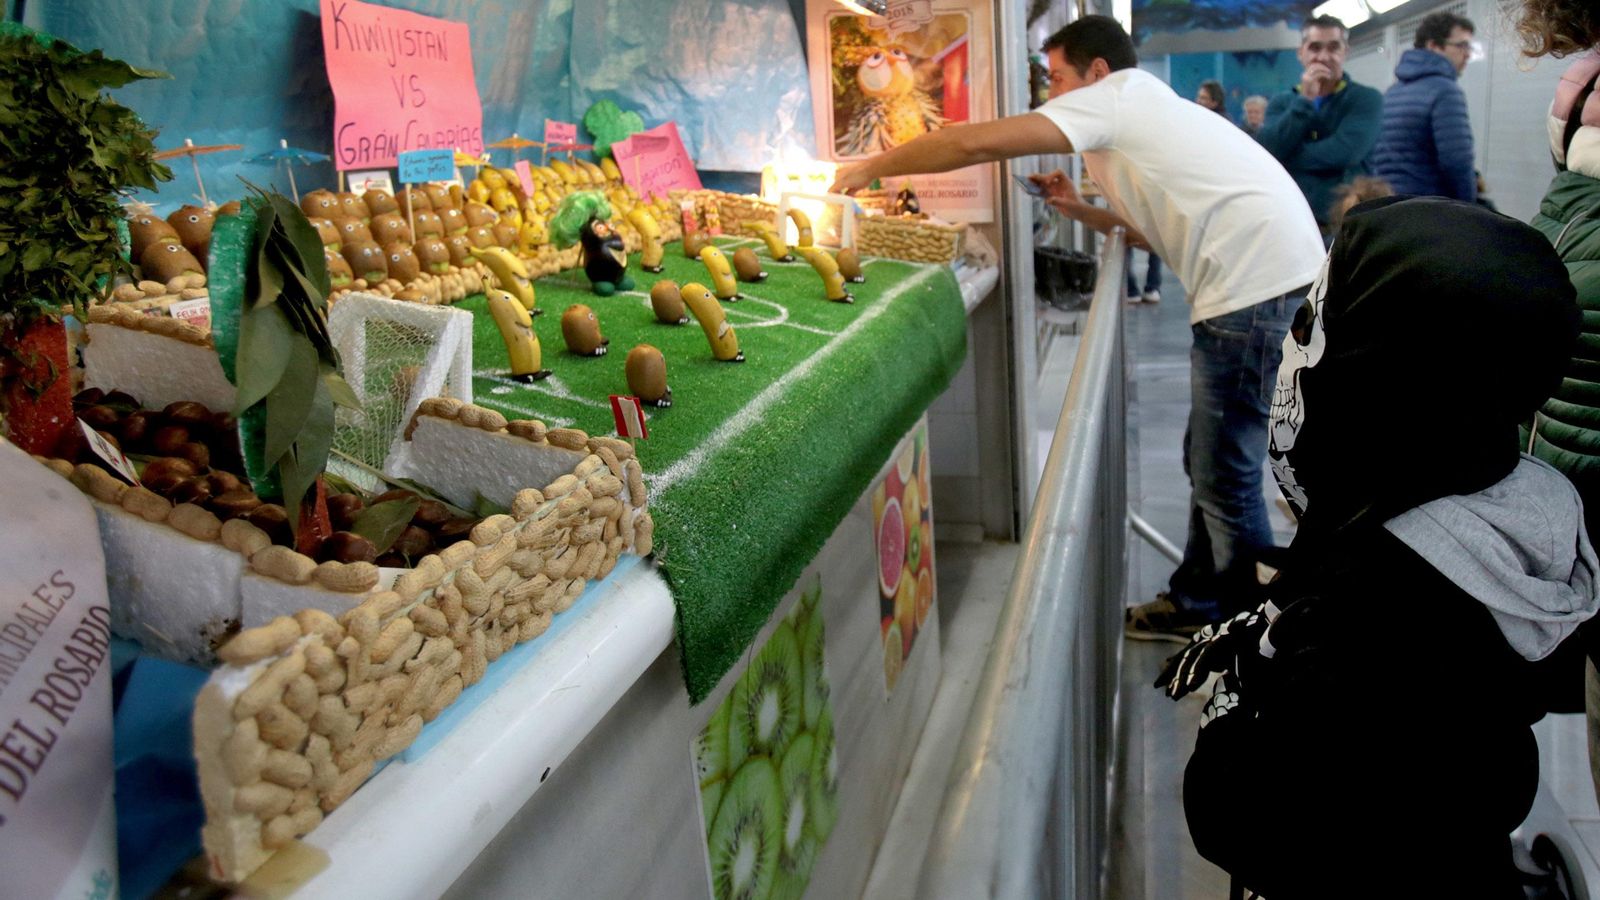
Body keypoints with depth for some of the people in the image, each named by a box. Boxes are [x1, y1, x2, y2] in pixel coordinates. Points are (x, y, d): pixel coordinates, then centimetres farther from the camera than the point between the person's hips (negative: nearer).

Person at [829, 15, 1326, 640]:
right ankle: (1196, 605, 30)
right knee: (1210, 465, 17)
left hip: (1256, 284, -10)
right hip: (1271, 274, 10)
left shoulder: (1116, 94, -2)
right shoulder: (1144, 114, 26)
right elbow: (1162, 232, 30)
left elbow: (977, 144, -10)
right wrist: (1082, 211, 19)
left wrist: (873, 167, 0)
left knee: (1224, 479, -2)